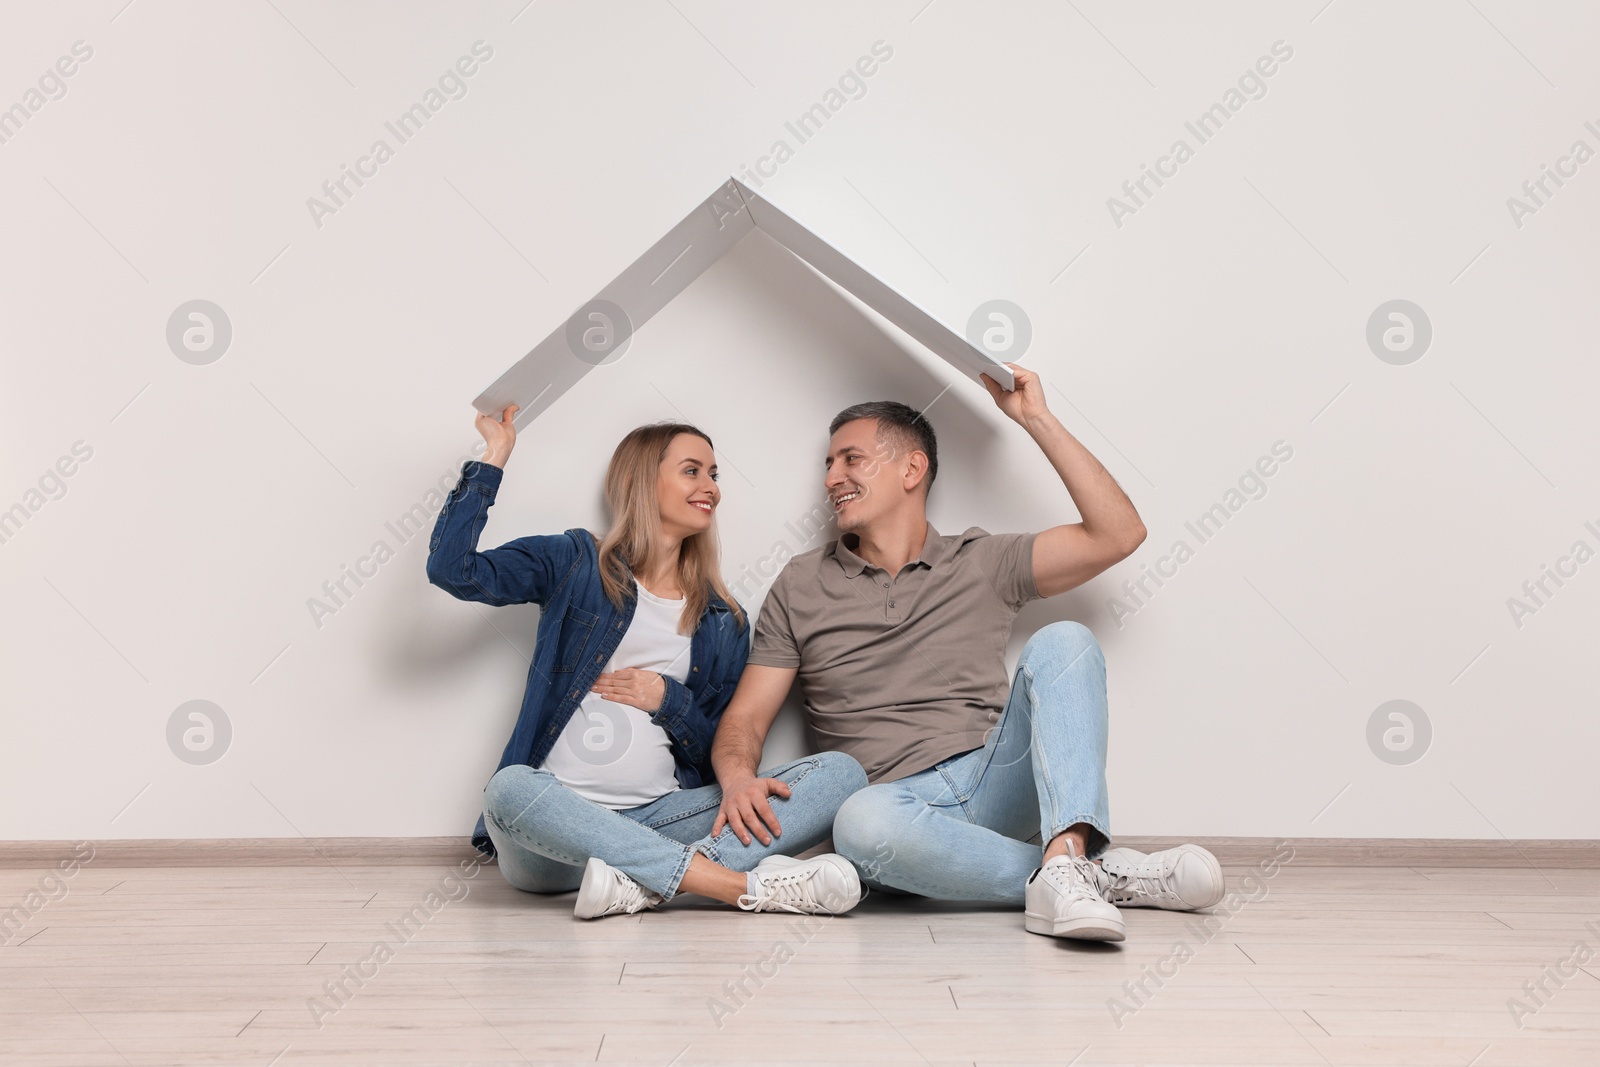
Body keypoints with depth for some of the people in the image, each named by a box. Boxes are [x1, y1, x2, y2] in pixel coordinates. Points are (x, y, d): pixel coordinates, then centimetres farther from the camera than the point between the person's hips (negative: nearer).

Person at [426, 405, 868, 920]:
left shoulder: (724, 621, 15)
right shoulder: (573, 565, 8)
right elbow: (452, 568, -6)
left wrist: (669, 700, -2)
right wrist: (496, 453, -2)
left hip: (658, 820, 3)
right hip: (554, 821, -3)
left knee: (841, 772, -15)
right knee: (511, 789, -39)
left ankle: (637, 883, -35)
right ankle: (748, 886, -37)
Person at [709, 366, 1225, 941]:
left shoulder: (982, 564, 13)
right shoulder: (801, 586, 13)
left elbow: (1118, 533, 3)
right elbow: (744, 719, 9)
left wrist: (1037, 418, 3)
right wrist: (739, 778, -15)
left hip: (997, 783, 1)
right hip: (903, 804, -1)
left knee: (1062, 643, -20)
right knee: (862, 823, -37)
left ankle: (1064, 860, -40)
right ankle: (1107, 874, -27)